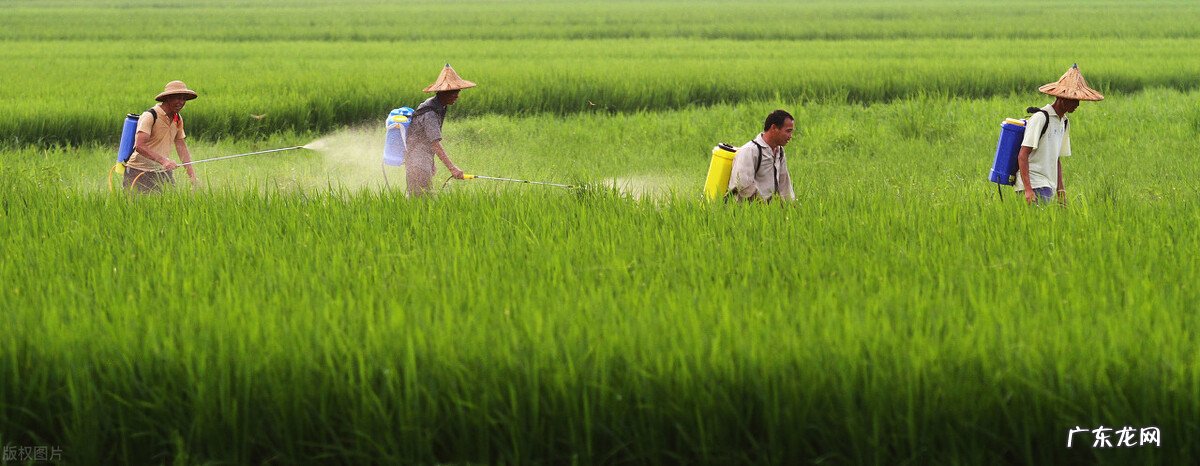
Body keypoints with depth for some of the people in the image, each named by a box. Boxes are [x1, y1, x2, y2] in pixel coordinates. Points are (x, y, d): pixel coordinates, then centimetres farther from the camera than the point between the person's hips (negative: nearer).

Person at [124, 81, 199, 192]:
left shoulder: (178, 119, 9)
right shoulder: (150, 116, -16)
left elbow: (182, 148, 11)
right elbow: (139, 146, -26)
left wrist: (192, 175, 0)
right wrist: (163, 161, -36)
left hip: (162, 172, 7)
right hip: (140, 172, -7)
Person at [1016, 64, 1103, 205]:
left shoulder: (1064, 122, 17)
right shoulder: (1040, 118, -11)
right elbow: (1022, 155, -15)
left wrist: (1060, 189, 17)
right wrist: (1028, 189, -22)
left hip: (1048, 187, 8)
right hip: (1034, 186, -8)